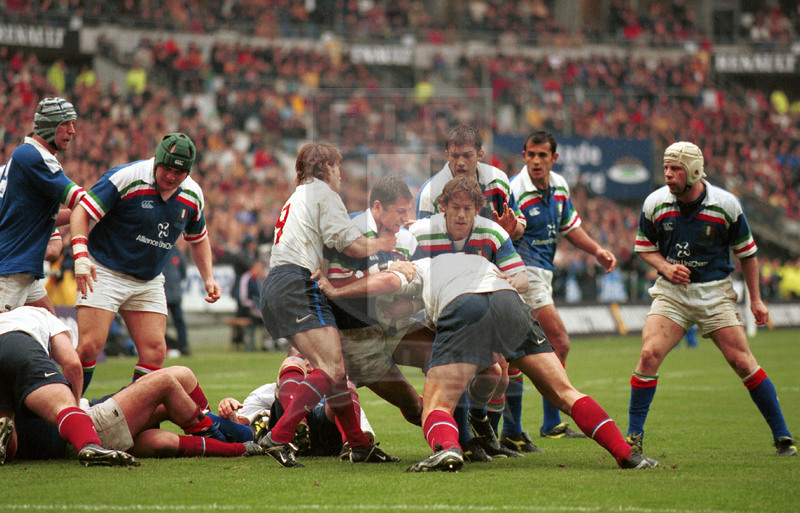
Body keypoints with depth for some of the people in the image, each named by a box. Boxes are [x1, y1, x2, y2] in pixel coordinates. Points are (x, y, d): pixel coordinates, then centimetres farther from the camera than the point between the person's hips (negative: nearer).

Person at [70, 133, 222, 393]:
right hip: (105, 272, -5)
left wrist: (208, 277, 10)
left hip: (149, 282, 5)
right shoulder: (125, 178, -18)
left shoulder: (193, 196, 0)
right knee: (89, 347, -15)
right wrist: (81, 257, -29)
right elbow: (81, 212, -16)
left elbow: (198, 238, 19)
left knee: (155, 352, -5)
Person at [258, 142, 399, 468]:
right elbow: (350, 244, -7)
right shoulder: (322, 193, 3)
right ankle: (278, 437, -26)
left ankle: (359, 444, 10)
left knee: (336, 368, 10)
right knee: (331, 369, -17)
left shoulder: (297, 197, 31)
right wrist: (380, 244, 12)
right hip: (297, 285, -10)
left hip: (274, 286, 10)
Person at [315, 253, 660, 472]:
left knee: (436, 405, -1)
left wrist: (336, 292, 31)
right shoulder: (486, 264, 47)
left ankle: (446, 448, -34)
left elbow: (389, 280, 21)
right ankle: (625, 454, -4)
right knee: (564, 393, 8)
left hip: (461, 308, -3)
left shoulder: (422, 267, 35)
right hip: (509, 301, 3)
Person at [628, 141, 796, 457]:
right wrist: (666, 267, -12)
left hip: (715, 292, -1)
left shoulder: (725, 205, -10)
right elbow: (645, 248, 9)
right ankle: (633, 437, -5)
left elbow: (746, 252, 3)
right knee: (649, 354, -17)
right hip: (671, 291, 1)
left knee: (742, 361, -8)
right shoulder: (655, 204, -6)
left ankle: (782, 436, 5)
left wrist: (755, 299, 3)